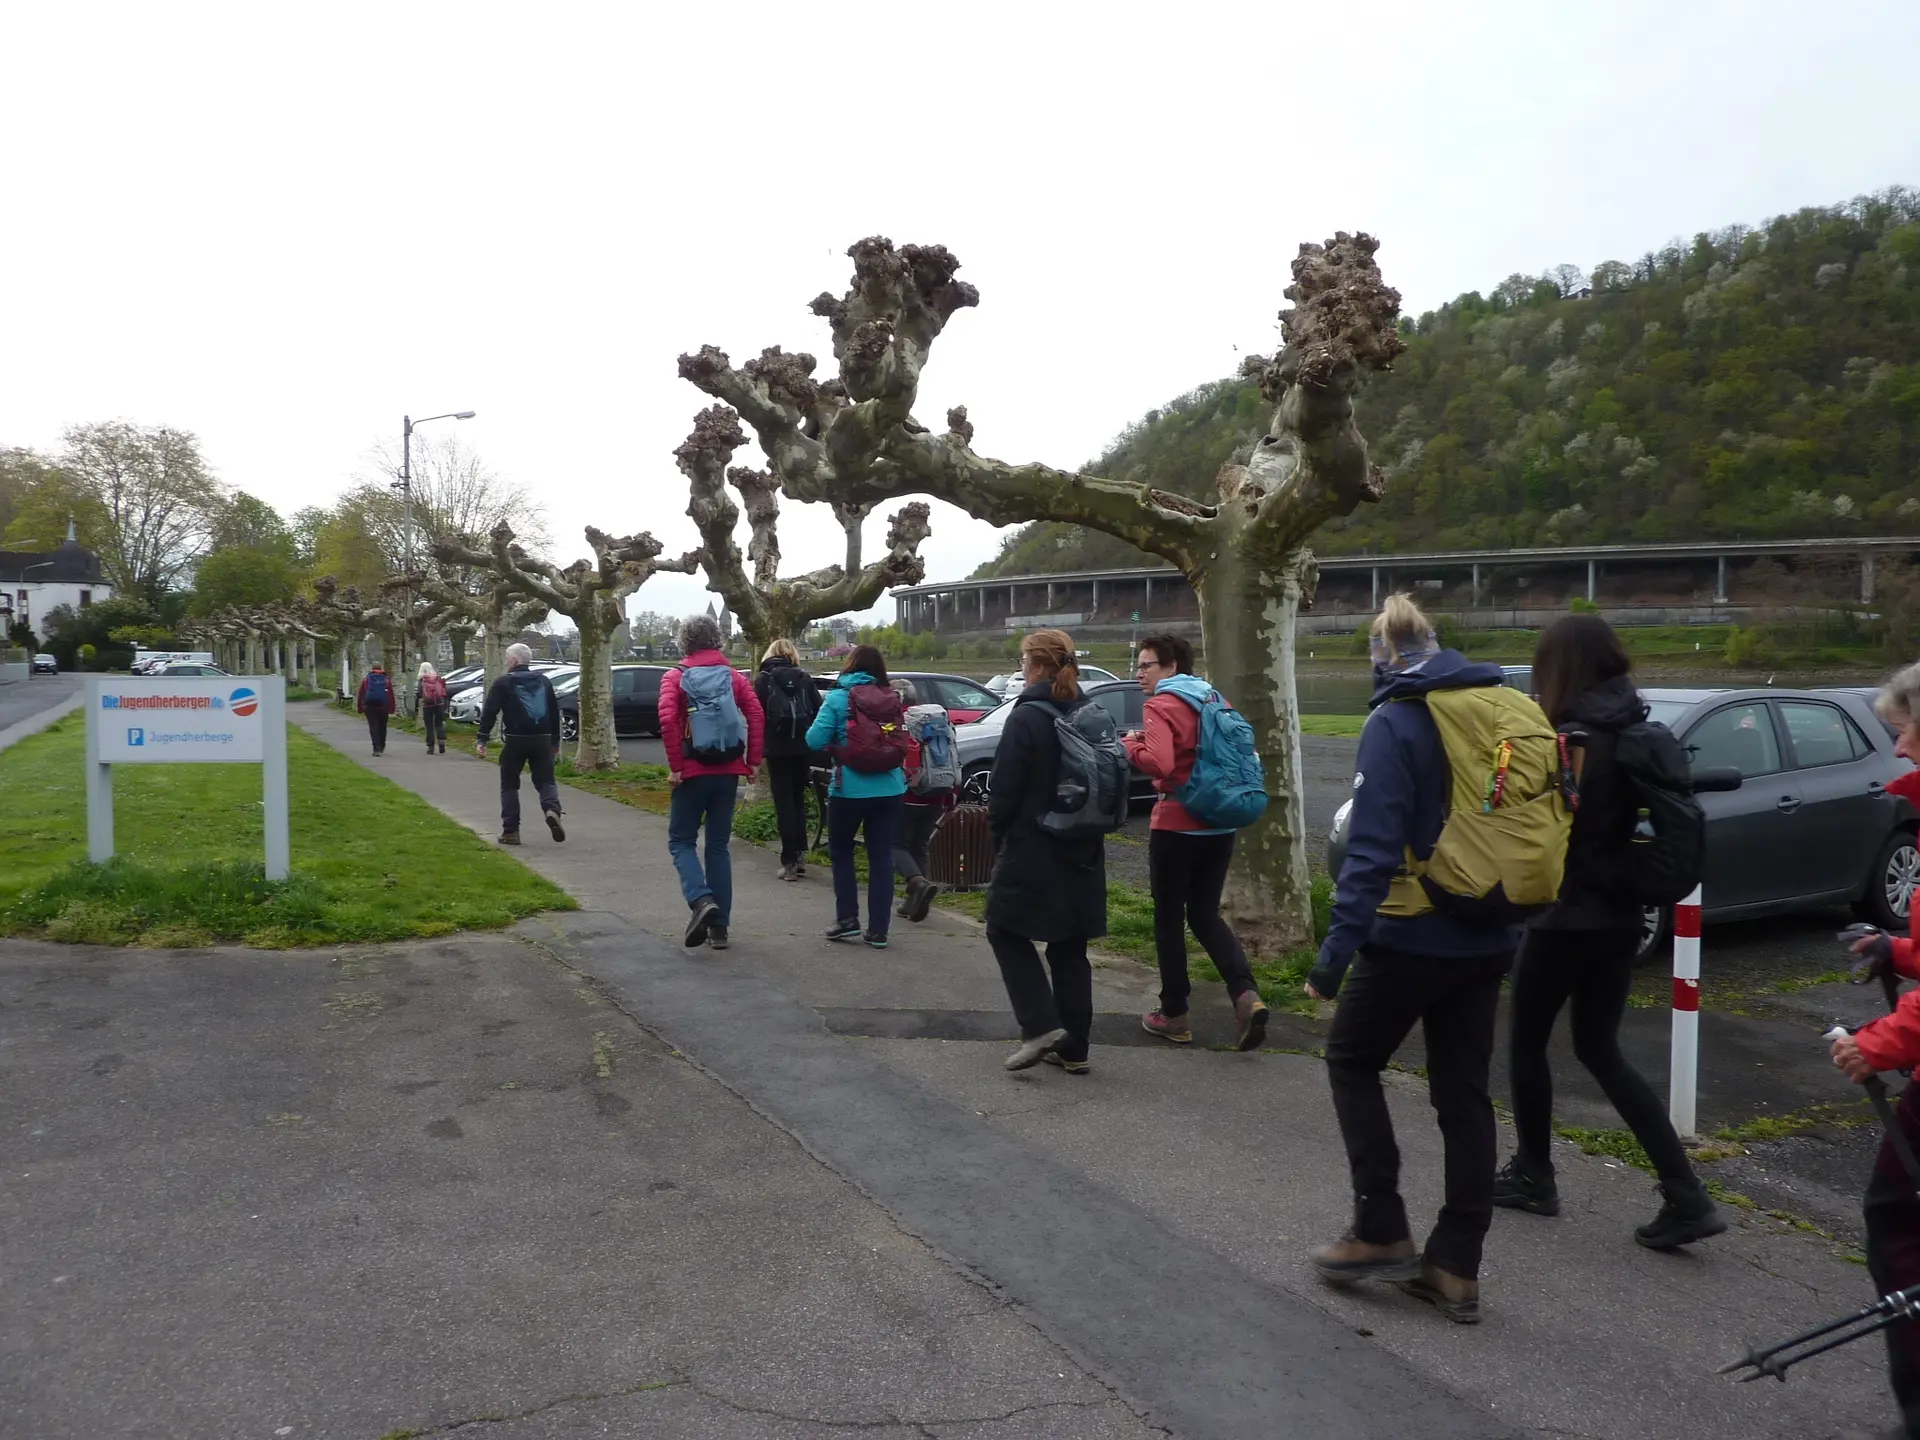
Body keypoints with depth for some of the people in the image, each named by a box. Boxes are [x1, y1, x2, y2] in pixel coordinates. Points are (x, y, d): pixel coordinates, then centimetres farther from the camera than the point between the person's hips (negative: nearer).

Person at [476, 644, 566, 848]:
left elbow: (489, 713, -9)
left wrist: (481, 739, -9)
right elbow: (555, 713, 17)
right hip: (542, 740, 3)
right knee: (545, 780, 9)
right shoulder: (544, 681, 13)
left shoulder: (503, 683, -1)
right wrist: (555, 742, 23)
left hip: (515, 740, -3)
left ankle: (510, 831, 6)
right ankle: (552, 810, -21)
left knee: (509, 785, 8)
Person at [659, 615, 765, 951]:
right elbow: (757, 715, -6)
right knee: (719, 845, 11)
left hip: (693, 772, -3)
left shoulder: (675, 678, -2)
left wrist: (675, 767, -12)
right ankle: (719, 926, 10)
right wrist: (753, 760, -3)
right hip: (728, 772, 3)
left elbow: (668, 720, -17)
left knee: (681, 840, 10)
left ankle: (701, 900, -16)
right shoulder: (733, 676, 6)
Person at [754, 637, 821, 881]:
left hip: (777, 748, -3)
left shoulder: (763, 679, 1)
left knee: (784, 803, 1)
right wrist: (810, 738, 12)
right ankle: (800, 855, 12)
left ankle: (789, 861, -2)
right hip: (803, 748, 3)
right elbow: (818, 711, 3)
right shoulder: (805, 678, 8)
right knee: (798, 800, 16)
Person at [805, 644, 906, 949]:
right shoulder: (891, 700, 4)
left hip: (850, 789, -3)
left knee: (840, 852, 16)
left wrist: (834, 739, 10)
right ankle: (878, 930, 8)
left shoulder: (838, 698, -6)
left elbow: (814, 740, -9)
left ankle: (847, 919, 14)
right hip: (889, 789, 3)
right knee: (881, 855, 7)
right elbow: (901, 743, 11)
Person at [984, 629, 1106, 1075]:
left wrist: (997, 833, 2)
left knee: (1006, 930, 10)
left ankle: (1041, 1025, -2)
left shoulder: (1027, 717, -15)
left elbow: (1005, 788, -14)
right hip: (1081, 852, 7)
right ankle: (1073, 1047, 16)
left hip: (1033, 849, -6)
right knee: (1070, 947, 13)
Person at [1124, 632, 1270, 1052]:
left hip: (1176, 826, -7)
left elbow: (1159, 763, -26)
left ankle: (1174, 1015, 15)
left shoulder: (1162, 705, -12)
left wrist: (1130, 745, -8)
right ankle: (1245, 994, -6)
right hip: (1218, 825, 7)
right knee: (1205, 915, 14)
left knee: (1168, 918, 7)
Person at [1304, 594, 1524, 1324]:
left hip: (1412, 937, -6)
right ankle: (1456, 1268, 17)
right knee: (1464, 1094, 12)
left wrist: (1335, 951, -19)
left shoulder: (1395, 723, -13)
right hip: (1487, 941, 7)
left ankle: (1381, 1232, 11)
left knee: (1352, 1061, 13)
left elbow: (1373, 848, -20)